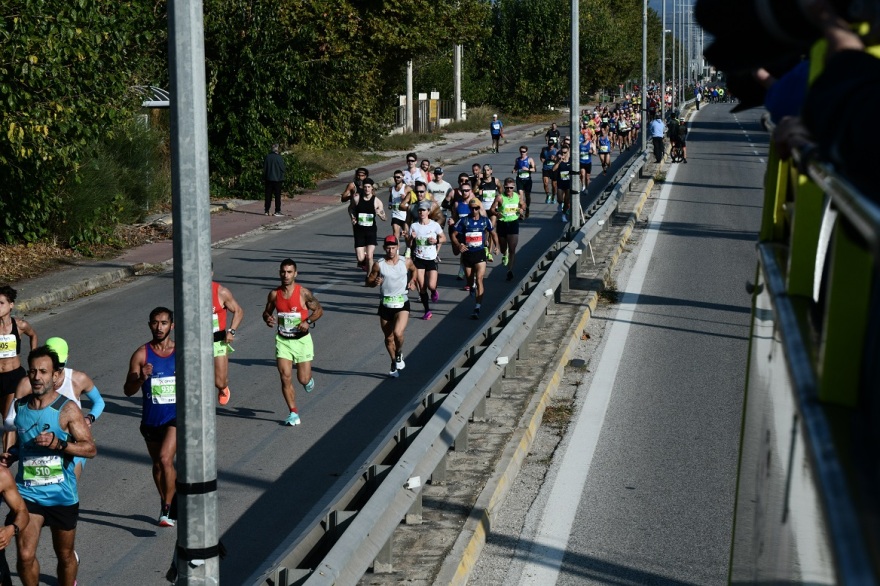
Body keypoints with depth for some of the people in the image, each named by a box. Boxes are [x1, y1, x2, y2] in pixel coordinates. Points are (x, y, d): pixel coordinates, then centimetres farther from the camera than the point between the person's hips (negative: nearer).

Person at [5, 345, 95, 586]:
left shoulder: (67, 409, -11)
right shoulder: (19, 406, 3)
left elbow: (91, 448, -14)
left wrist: (58, 443, -28)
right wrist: (9, 456, -1)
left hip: (61, 495, -2)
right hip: (27, 493, 2)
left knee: (65, 555, 14)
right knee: (25, 555, -9)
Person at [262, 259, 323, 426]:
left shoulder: (303, 293, -10)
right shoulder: (274, 294, -1)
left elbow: (319, 310, 0)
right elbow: (266, 312, 12)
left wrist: (308, 321, -18)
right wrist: (268, 318, -11)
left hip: (302, 339, -2)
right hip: (283, 340, 2)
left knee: (303, 379, 2)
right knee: (285, 378, -7)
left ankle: (309, 379, 41)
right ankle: (293, 413, 2)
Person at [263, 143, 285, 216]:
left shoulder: (267, 157, 0)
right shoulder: (280, 158, -11)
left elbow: (264, 168, 4)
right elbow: (282, 169, -8)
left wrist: (264, 178, 12)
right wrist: (282, 178, 3)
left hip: (269, 178, 3)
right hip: (277, 179, -3)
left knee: (268, 195, 9)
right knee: (277, 195, 3)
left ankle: (266, 210, 10)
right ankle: (277, 211, 3)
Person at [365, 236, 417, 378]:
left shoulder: (406, 262, -2)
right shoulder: (379, 264, -5)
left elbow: (414, 270, 21)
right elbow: (368, 281, 3)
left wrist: (412, 281, 3)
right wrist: (375, 282, -18)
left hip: (402, 304, -1)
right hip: (385, 305, 2)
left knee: (398, 333, -22)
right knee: (388, 338, 12)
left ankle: (399, 354, 10)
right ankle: (394, 362, 35)